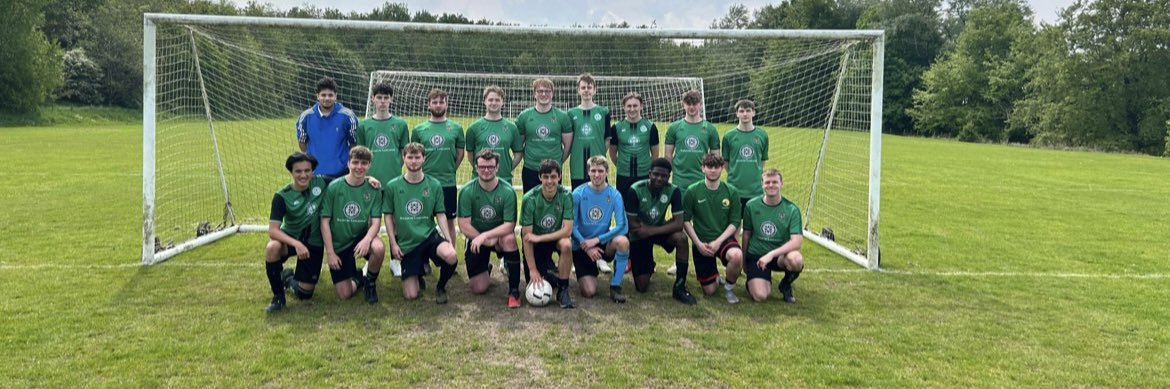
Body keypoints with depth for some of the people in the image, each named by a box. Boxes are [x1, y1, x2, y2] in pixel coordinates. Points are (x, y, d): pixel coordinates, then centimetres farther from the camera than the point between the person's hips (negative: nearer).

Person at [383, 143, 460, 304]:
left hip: (430, 236, 0)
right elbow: (388, 216, 5)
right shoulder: (392, 186, -1)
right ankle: (418, 274, 30)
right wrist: (393, 243, -3)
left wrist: (449, 241, -9)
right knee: (411, 295, -8)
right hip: (406, 243, 0)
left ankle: (441, 287, -2)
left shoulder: (434, 185, 1)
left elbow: (441, 215, 3)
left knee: (450, 256, -35)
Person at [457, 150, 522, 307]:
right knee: (478, 289, -5)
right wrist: (489, 242, -20)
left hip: (500, 235, -1)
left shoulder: (507, 191, -17)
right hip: (476, 239, 1)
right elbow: (464, 225, -15)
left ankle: (514, 291, -24)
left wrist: (485, 235, -34)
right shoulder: (467, 191, -14)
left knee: (509, 238, -38)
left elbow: (509, 225, -21)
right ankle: (486, 270, 34)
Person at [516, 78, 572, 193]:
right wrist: (527, 159, 4)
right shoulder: (524, 116, 2)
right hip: (530, 171, 1)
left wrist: (558, 162, 4)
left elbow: (568, 145, 5)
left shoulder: (562, 116, 1)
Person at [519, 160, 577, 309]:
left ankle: (563, 290, -18)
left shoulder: (566, 196, -19)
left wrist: (539, 238, -29)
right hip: (535, 243, 0)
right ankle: (549, 268, 27)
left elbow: (567, 230, -22)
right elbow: (526, 236, -19)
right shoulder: (529, 199, -21)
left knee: (566, 244, -35)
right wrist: (533, 270, -20)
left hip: (555, 238, 0)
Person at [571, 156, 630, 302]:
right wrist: (586, 245, -18)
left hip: (603, 243, 1)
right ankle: (590, 272, 22)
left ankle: (615, 286, -15)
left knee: (623, 241, -33)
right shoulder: (578, 194, -10)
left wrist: (596, 240, -22)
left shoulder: (614, 195, -8)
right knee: (589, 292, -16)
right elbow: (572, 225, -8)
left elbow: (622, 226, -15)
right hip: (581, 246, -1)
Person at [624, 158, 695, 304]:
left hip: (659, 230, 1)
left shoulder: (673, 191, -19)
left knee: (681, 237, -34)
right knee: (642, 287, -6)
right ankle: (648, 266, 32)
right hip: (638, 236, -1)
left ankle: (680, 287, -18)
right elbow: (631, 224, -18)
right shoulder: (635, 190, -23)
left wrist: (651, 231, -32)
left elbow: (679, 223, -25)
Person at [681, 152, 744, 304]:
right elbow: (685, 220, -3)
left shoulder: (731, 192, -5)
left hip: (724, 239, 0)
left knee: (736, 256, -37)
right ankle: (713, 274, 38)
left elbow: (735, 223, -4)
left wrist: (718, 242, -16)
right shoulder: (692, 191, -7)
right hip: (701, 242, 0)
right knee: (709, 291, 0)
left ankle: (729, 287, -6)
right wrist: (698, 243, -12)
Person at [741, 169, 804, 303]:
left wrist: (771, 254, -30)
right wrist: (744, 261, 14)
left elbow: (796, 241, -19)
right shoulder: (751, 205, -5)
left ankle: (786, 285, 0)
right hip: (756, 255, 0)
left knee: (796, 259, -36)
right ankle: (766, 281, 18)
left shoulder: (791, 209, -9)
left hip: (780, 256, 0)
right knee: (760, 296, -22)